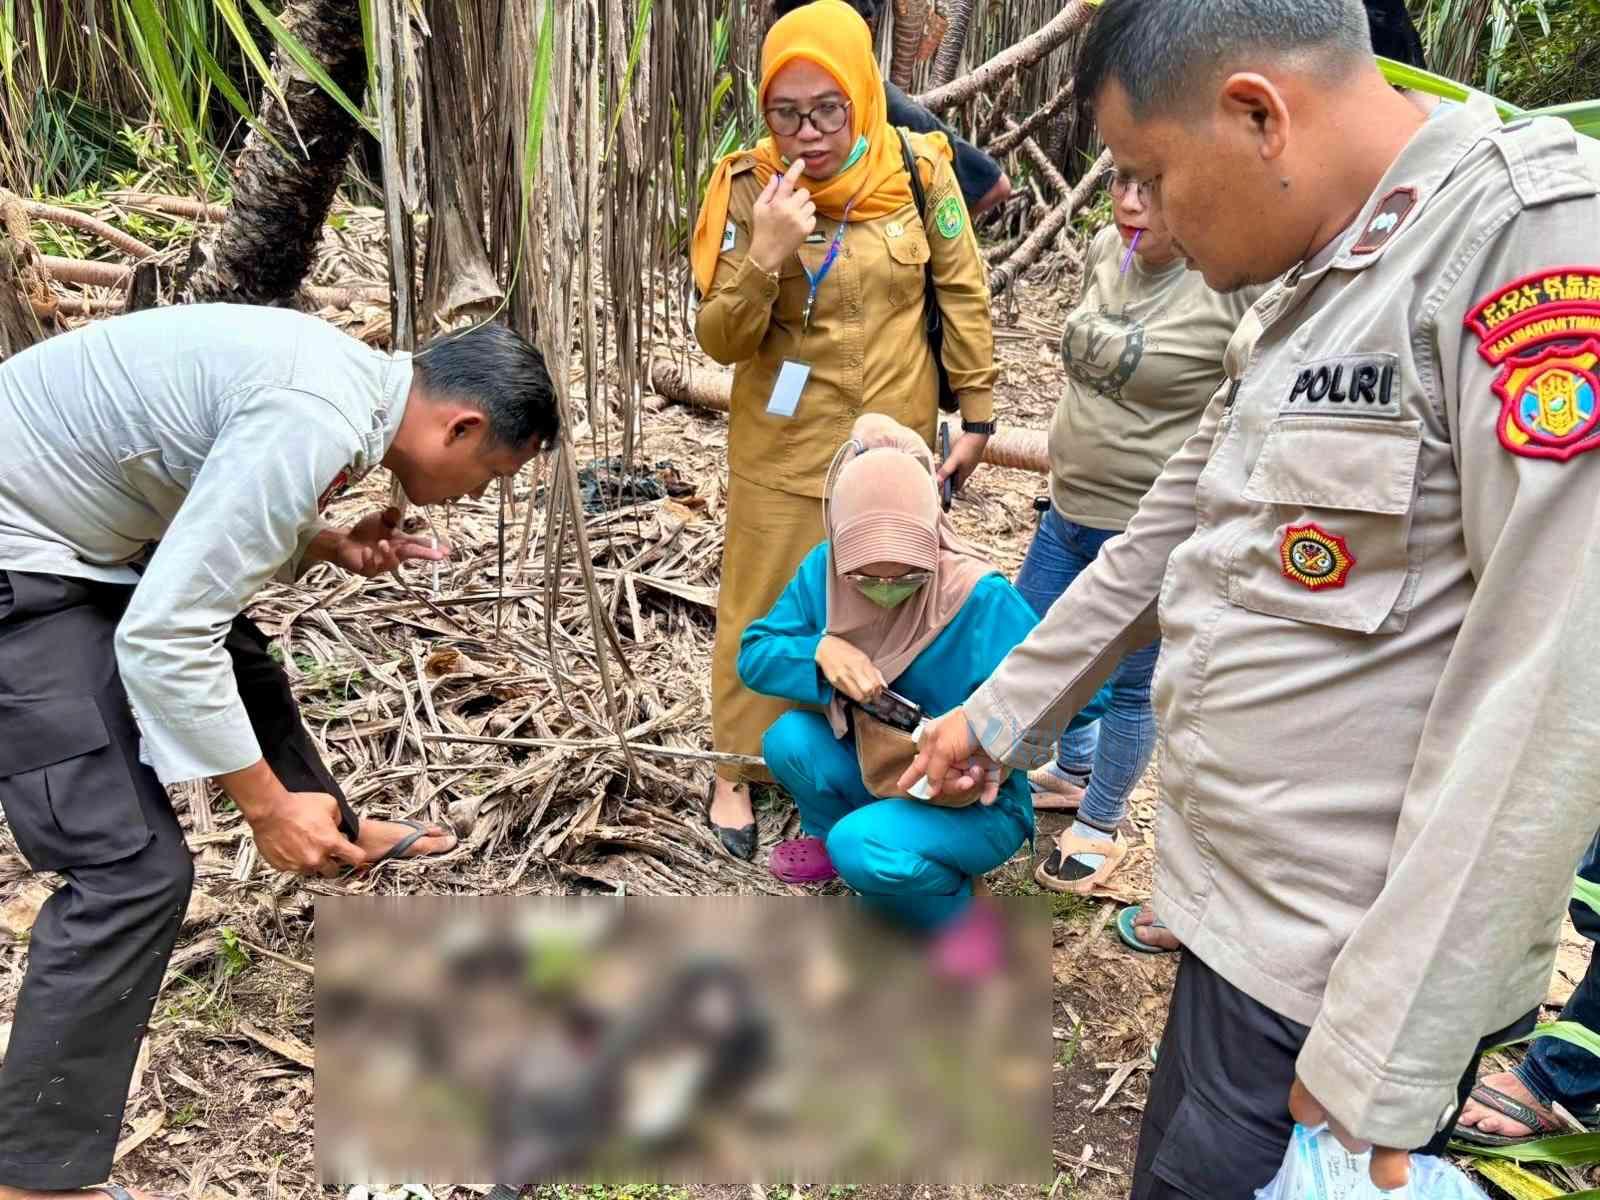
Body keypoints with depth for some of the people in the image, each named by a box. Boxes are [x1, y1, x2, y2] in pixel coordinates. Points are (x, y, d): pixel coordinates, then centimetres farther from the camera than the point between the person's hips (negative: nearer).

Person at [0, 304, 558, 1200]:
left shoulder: (350, 375, 1)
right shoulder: (315, 424, -30)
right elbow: (162, 641, -32)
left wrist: (332, 546, -2)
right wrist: (266, 806, -22)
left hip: (75, 511, 10)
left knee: (244, 673, 28)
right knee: (134, 864, -14)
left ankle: (341, 837, 55)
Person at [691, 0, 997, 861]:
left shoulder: (918, 170, -9)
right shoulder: (748, 189, -12)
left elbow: (964, 295, 1)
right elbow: (721, 341, -13)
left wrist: (977, 415, 2)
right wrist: (764, 254, -29)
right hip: (784, 453, -1)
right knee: (764, 610, 10)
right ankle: (735, 774, 29)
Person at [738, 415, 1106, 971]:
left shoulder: (984, 601, -28)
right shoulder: (824, 570, -15)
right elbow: (753, 654, -9)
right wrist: (821, 649, -28)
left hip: (975, 804, -5)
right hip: (874, 773, 5)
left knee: (865, 848, -32)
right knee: (787, 740, -20)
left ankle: (960, 923, 0)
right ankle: (834, 837, 12)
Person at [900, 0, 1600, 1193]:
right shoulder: (1301, 299, 11)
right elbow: (1159, 548, 18)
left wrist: (1387, 1070, -22)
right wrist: (998, 714, 22)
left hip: (1344, 975, -8)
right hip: (1246, 912, 8)